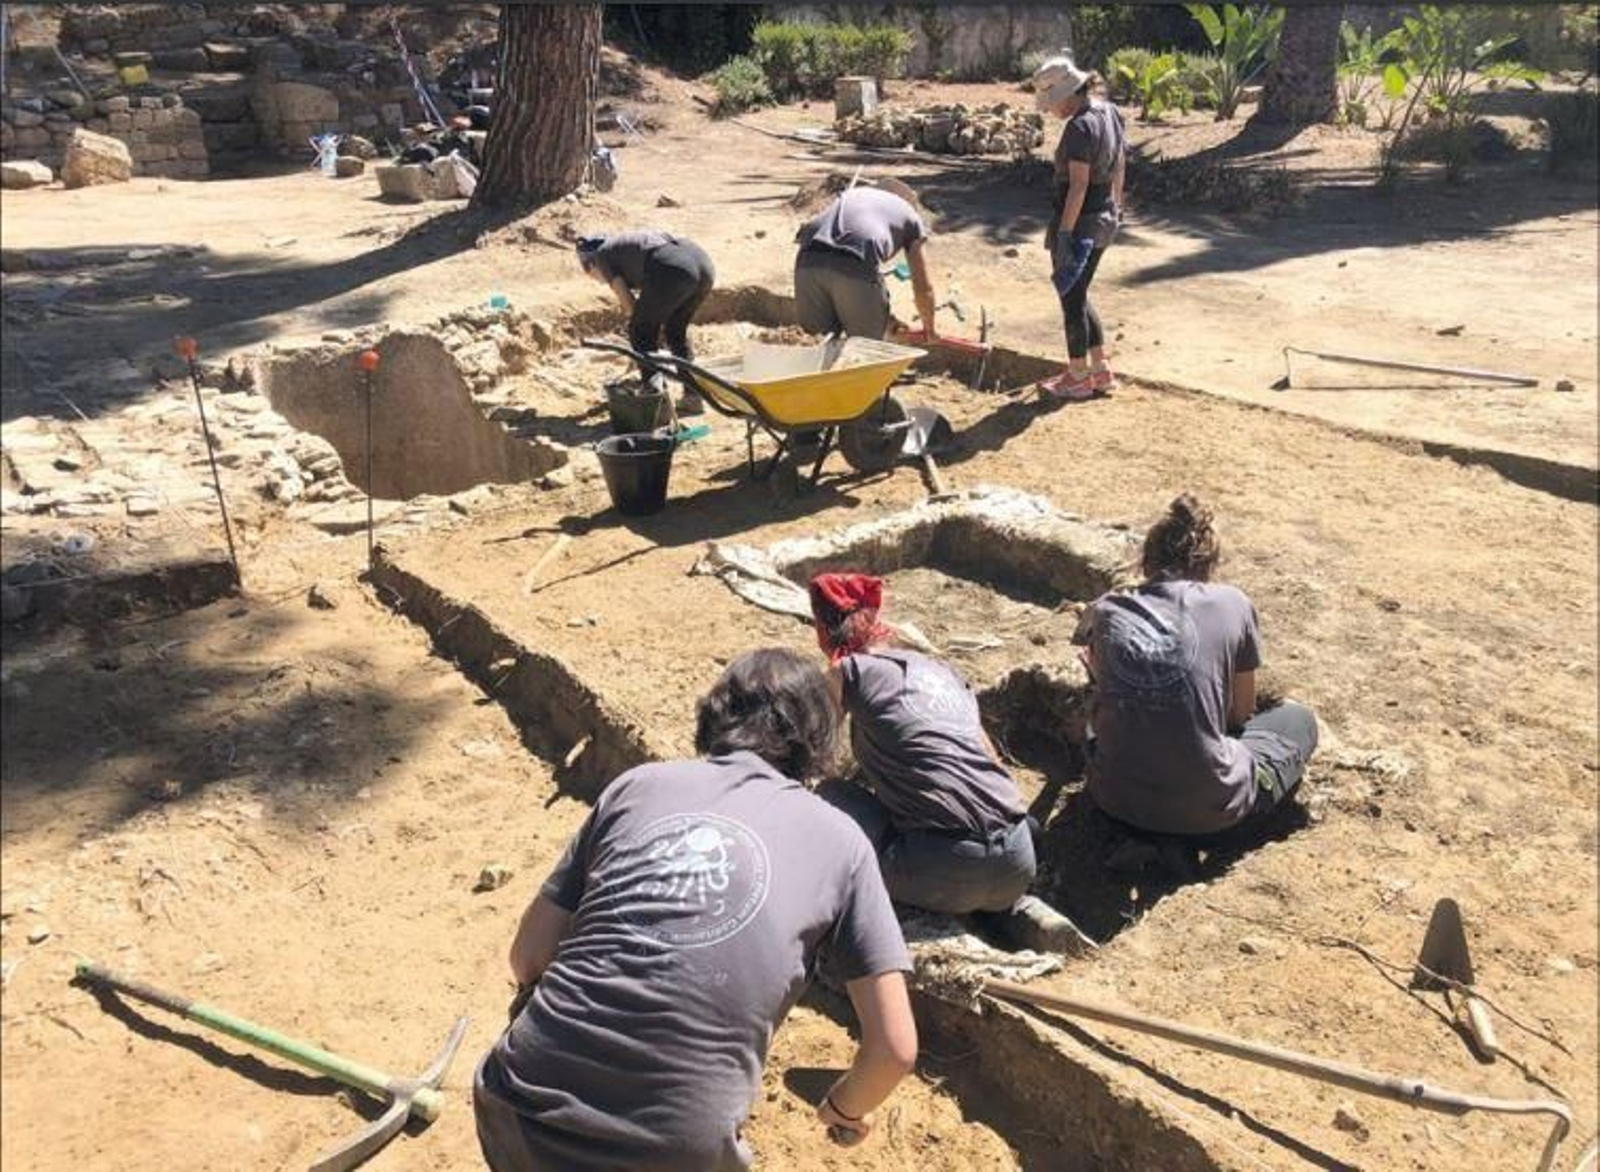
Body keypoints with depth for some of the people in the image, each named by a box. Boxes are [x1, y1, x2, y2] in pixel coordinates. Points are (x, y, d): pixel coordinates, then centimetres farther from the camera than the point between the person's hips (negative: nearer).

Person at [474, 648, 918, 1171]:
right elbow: (894, 1048, 6)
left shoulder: (639, 783, 11)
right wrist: (845, 1110, 27)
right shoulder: (837, 839, 8)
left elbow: (527, 960, 14)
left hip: (518, 1117, 2)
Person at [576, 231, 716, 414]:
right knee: (676, 332, 25)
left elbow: (627, 301, 11)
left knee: (640, 333, 9)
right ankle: (692, 397, 24)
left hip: (673, 270, -8)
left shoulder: (603, 255, 17)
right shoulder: (627, 243, 39)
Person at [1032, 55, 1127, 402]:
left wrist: (1063, 233, -26)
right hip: (1104, 219, 9)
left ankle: (1078, 377, 17)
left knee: (1071, 300, 5)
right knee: (1078, 296, 20)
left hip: (1079, 221, -9)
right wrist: (1116, 205, 27)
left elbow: (1078, 185, -26)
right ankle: (1101, 371, 24)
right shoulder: (1110, 112, 7)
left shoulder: (1079, 128, -21)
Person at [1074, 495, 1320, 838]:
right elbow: (1241, 713, 9)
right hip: (1206, 809, -1)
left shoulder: (1105, 611, 2)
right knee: (1298, 718, 25)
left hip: (1116, 800, 1)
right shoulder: (1232, 604, -3)